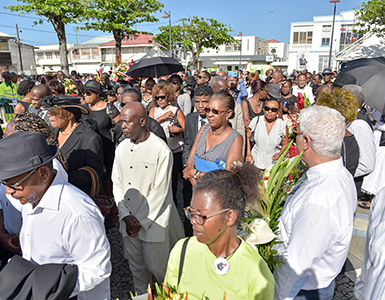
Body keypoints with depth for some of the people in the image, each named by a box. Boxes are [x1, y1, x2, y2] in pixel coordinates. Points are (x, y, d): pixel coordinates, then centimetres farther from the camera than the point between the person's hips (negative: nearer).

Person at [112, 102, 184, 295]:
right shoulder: (121, 148, 3)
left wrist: (141, 221, -11)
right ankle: (140, 294, 45)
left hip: (154, 220, -5)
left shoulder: (161, 150, -16)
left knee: (156, 266, 7)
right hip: (128, 221, 5)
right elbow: (116, 184, 6)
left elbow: (160, 192, -15)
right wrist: (126, 216, -4)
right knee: (135, 264, 19)